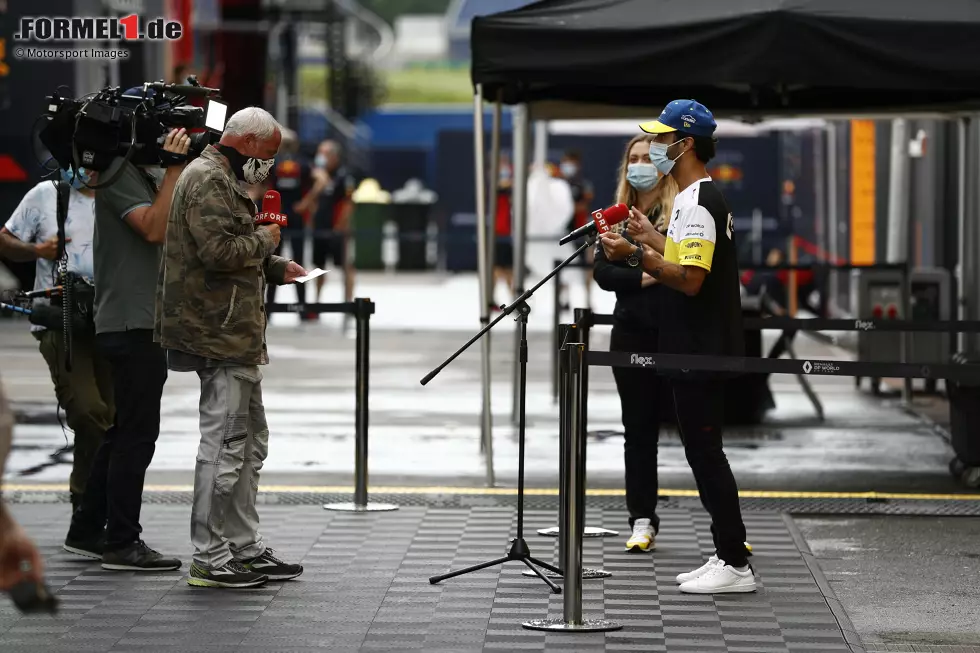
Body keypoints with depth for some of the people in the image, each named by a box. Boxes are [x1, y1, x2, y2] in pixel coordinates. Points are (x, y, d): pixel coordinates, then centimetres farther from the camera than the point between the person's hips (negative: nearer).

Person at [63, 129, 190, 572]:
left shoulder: (149, 174, 17)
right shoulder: (118, 172, -12)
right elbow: (155, 228, -23)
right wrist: (175, 167, -21)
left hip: (144, 323, 10)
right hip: (131, 323, -10)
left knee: (125, 431, 15)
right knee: (137, 434, -8)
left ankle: (87, 531, 22)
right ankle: (121, 543, -4)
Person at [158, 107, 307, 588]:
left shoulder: (221, 179, 22)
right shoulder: (209, 180, -13)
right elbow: (218, 250, -25)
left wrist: (275, 268, 17)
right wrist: (264, 240, -9)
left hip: (232, 334, 12)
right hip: (221, 333, -12)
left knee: (250, 440, 16)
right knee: (225, 442, -10)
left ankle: (245, 548, 23)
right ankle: (209, 558, -7)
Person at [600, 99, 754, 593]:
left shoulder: (697, 204, -17)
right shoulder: (703, 199, 16)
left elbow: (691, 280, -25)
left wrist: (635, 254, -25)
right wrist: (651, 239, 30)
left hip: (700, 352, -11)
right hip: (699, 349, 11)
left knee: (705, 450, -8)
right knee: (704, 451, 13)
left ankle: (735, 565, -6)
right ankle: (727, 557, 17)